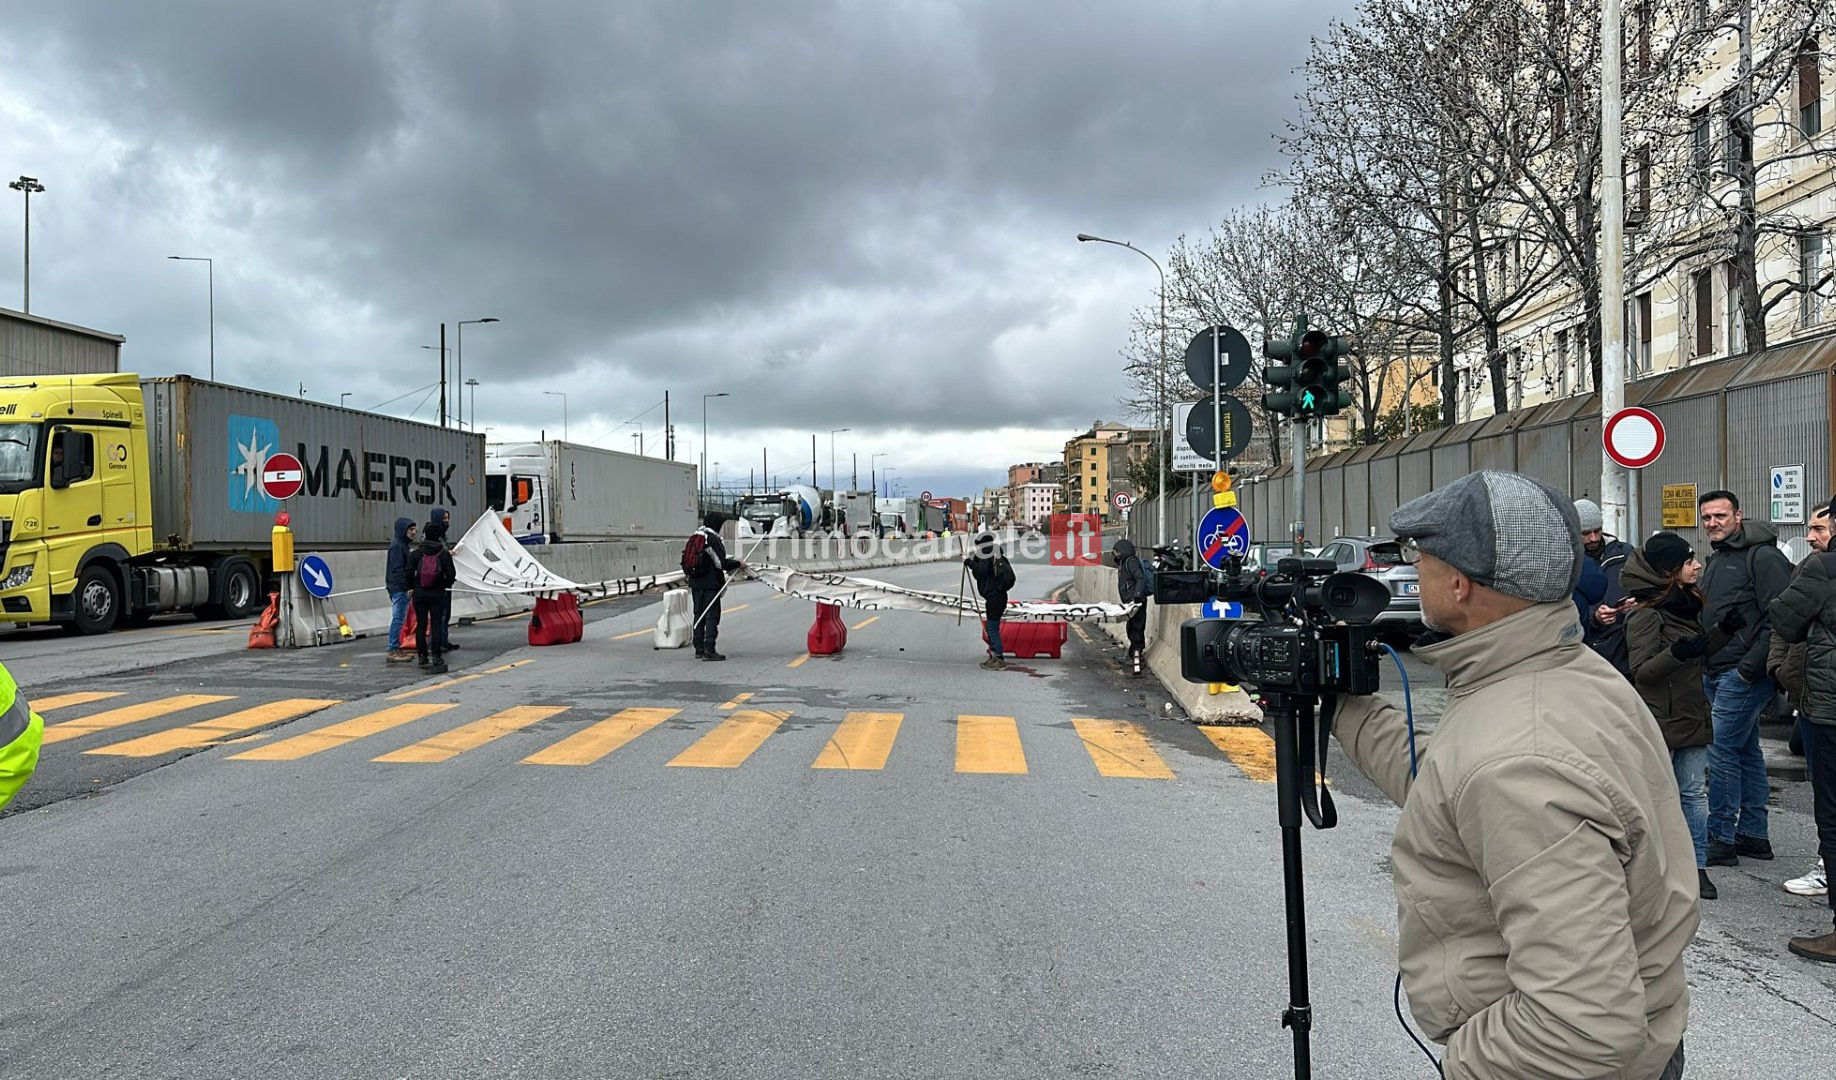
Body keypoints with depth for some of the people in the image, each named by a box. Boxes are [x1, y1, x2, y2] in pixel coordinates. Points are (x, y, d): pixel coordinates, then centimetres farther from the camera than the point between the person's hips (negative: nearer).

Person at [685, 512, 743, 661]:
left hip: (695, 583, 8)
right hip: (710, 584, -8)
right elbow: (722, 563, -18)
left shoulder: (695, 537, 11)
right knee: (712, 615, -4)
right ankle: (709, 650, -7)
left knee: (699, 615, 13)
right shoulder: (713, 539, -15)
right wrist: (738, 564, -2)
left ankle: (699, 649, 17)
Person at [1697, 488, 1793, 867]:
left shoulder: (1763, 557, -11)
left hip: (1744, 674, -9)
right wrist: (1703, 662, 16)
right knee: (1746, 751, 14)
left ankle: (1721, 839, -2)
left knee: (1721, 750, -9)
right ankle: (1754, 835, 21)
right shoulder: (1716, 560, 18)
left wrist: (1750, 667, -20)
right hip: (1716, 673, 9)